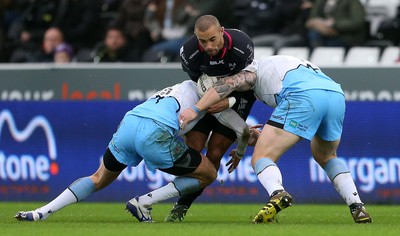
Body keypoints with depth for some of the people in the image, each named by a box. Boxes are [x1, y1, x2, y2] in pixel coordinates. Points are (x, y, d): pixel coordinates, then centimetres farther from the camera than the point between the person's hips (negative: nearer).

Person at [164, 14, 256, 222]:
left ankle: (182, 206, 1)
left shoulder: (242, 46, -32)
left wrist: (229, 102, -34)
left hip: (235, 100, -1)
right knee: (193, 149, -10)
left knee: (214, 154, -9)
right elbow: (198, 82, -11)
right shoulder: (189, 53, -28)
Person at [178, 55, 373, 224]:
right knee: (326, 157, 32)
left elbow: (230, 83, 6)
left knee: (261, 158, 0)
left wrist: (195, 109, 2)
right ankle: (357, 207, 15)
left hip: (304, 96, -6)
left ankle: (277, 194, -32)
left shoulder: (253, 70, 28)